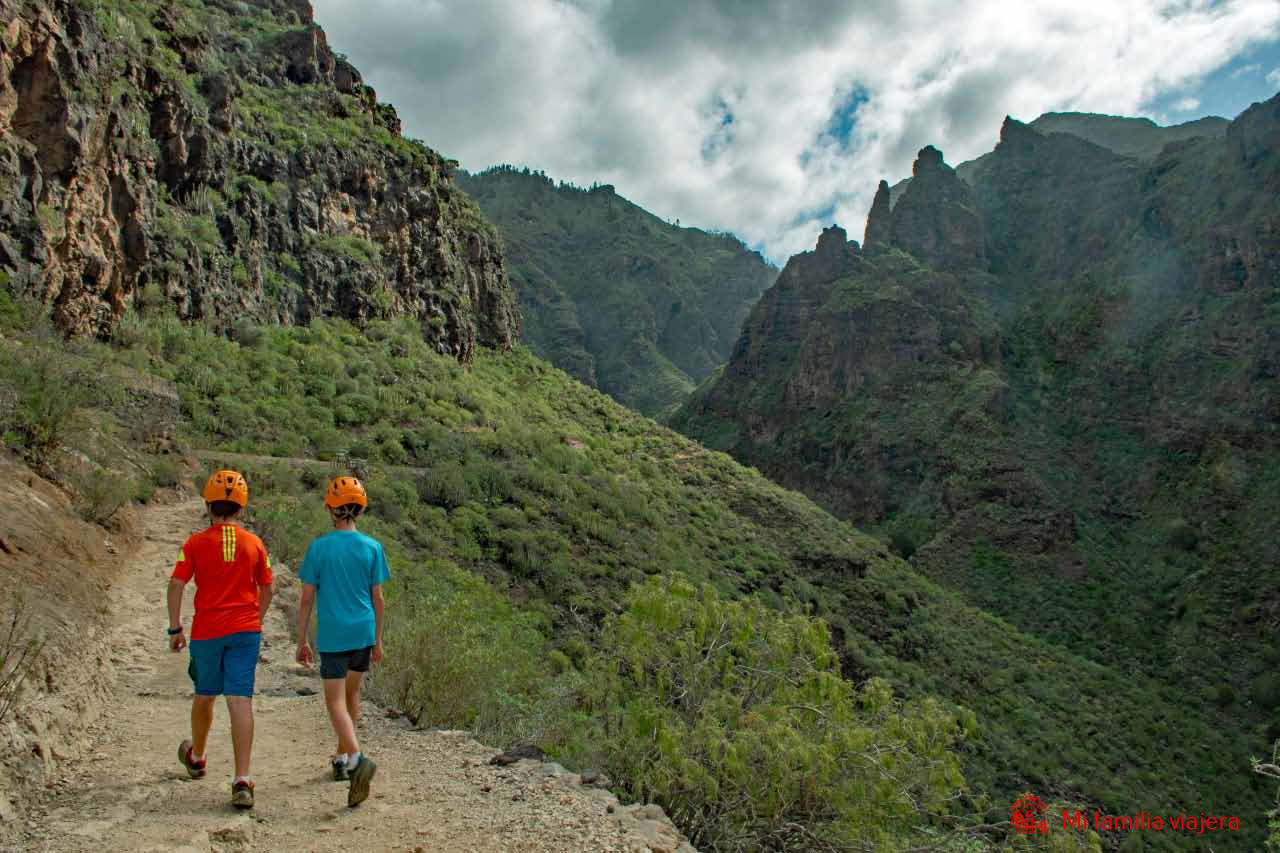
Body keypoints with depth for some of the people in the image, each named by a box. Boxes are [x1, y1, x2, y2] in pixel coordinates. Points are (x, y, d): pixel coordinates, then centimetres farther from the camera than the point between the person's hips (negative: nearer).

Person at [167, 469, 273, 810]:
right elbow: (266, 590, 9)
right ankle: (242, 781, -11)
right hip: (245, 631, 0)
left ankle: (196, 756, 45)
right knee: (240, 701, -5)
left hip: (206, 632, 0)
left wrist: (175, 629, 1)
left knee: (204, 696, 21)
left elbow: (176, 585, -7)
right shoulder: (254, 544, 3)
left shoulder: (195, 543, -2)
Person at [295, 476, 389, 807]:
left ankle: (357, 757, -21)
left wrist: (302, 641, 5)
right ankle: (342, 757, 32)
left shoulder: (318, 548, -7)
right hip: (363, 633, 3)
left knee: (336, 702, 0)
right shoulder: (372, 547, -2)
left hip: (332, 636, -3)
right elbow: (378, 599, 2)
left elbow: (307, 600, -5)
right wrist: (378, 640, 12)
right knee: (352, 694, 20)